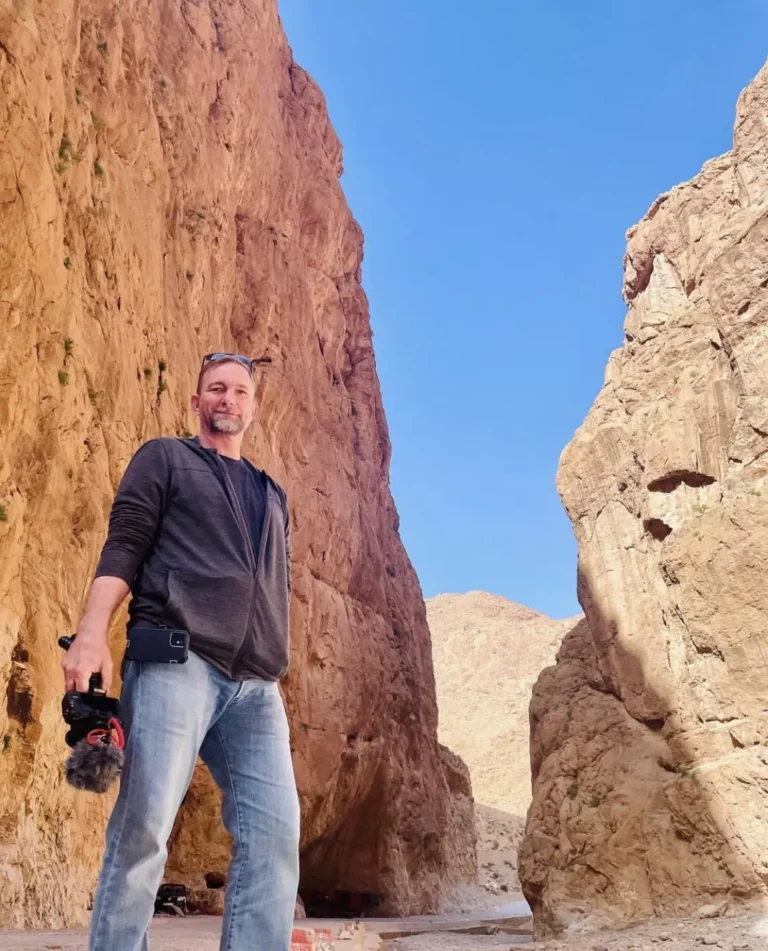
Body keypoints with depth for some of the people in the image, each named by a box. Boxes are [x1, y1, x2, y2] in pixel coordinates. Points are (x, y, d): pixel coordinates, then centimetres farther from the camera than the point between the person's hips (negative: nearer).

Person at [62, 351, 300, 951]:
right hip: (175, 661, -5)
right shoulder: (164, 459, 15)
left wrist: (277, 666, 16)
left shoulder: (272, 495, 30)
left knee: (275, 833, -7)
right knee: (144, 827, -11)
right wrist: (93, 631, -14)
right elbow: (123, 546, 2)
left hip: (256, 685, 5)